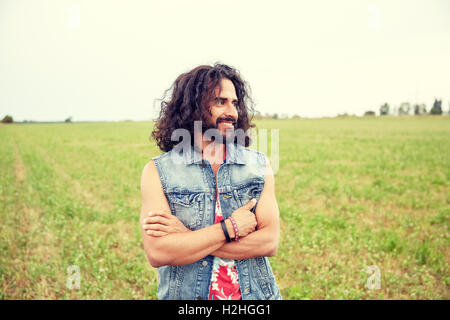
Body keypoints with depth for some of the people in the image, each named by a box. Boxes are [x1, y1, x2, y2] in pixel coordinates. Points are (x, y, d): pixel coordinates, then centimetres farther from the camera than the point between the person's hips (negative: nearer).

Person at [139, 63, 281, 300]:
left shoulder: (259, 165, -3)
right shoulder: (157, 171, -9)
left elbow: (269, 243, -14)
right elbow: (157, 253, -19)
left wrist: (187, 236, -18)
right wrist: (230, 228, -18)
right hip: (184, 296, -1)